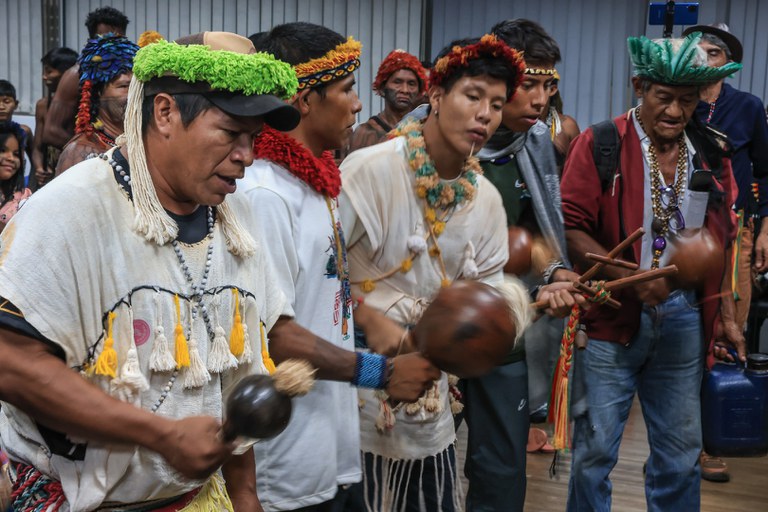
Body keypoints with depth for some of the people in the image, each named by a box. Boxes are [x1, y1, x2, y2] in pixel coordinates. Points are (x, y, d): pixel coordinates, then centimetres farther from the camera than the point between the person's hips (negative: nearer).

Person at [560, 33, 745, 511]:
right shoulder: (598, 144, -7)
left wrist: (726, 316, 11)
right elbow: (571, 229, -12)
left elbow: (722, 244, 14)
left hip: (684, 319, 4)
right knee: (595, 448, 7)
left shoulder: (711, 154, 7)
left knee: (682, 451, 14)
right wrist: (634, 280, -20)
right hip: (611, 315, -4)